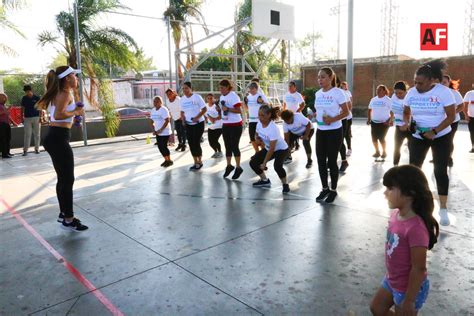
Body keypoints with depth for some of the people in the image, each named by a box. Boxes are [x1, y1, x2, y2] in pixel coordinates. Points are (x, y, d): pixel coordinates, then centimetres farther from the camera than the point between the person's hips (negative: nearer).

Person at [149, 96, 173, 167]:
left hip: (165, 132, -7)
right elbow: (151, 122, 14)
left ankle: (169, 161, 10)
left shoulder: (163, 110, -14)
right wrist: (154, 130, 0)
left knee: (164, 146, -6)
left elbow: (167, 121, -21)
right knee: (160, 147, 8)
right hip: (158, 133, 7)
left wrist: (160, 130, -23)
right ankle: (166, 160, 23)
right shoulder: (153, 111, 9)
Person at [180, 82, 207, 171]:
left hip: (198, 123, -6)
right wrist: (183, 119, -3)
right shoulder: (182, 99, 6)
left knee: (196, 143, -7)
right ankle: (196, 162, 18)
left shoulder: (197, 97, -11)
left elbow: (204, 109, -11)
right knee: (191, 144, 6)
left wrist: (197, 117, -23)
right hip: (188, 124, 6)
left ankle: (199, 162, 11)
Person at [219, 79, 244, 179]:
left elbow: (239, 111, -20)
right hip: (225, 125, 8)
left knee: (234, 146, -4)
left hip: (235, 125, -8)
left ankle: (238, 168, 8)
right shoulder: (222, 97, 10)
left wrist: (228, 109, -28)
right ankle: (229, 166, 25)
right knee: (227, 146, 12)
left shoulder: (233, 96, -15)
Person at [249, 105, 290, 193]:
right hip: (268, 148, 8)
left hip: (281, 149, -7)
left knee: (277, 165, -33)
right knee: (253, 162, -4)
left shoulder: (273, 128, -33)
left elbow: (272, 148, -32)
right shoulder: (259, 123, -12)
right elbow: (257, 135, 9)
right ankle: (265, 180, 19)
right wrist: (257, 138, -17)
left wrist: (264, 163, -28)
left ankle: (285, 184, -5)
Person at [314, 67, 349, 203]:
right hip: (320, 131, 6)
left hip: (334, 131, -5)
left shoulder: (338, 93, -11)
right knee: (321, 161, 8)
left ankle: (333, 190, 18)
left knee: (332, 161, 1)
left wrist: (333, 119, -22)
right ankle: (325, 188, 24)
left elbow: (346, 112, -9)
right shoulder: (318, 93, 7)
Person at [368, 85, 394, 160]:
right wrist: (369, 119, 7)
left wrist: (389, 121, -14)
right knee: (374, 138, 4)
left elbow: (392, 112, -6)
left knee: (381, 138, -6)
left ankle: (384, 152, 16)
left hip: (384, 123, -5)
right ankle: (377, 151, 24)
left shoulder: (388, 100, -7)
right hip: (374, 122, 5)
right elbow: (370, 110, 16)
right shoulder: (373, 99, 7)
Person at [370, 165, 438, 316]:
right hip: (391, 280, 8)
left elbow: (419, 269, -26)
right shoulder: (396, 214, -8)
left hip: (409, 288, -8)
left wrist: (409, 301, -18)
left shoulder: (416, 228, -34)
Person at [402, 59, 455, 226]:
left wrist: (434, 131, -27)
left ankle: (443, 209, 8)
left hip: (441, 137, -3)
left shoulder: (444, 92, -16)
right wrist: (406, 123, -13)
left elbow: (451, 116, -15)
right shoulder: (412, 92, -5)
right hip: (418, 136, 3)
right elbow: (406, 112, 9)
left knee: (440, 171, -3)